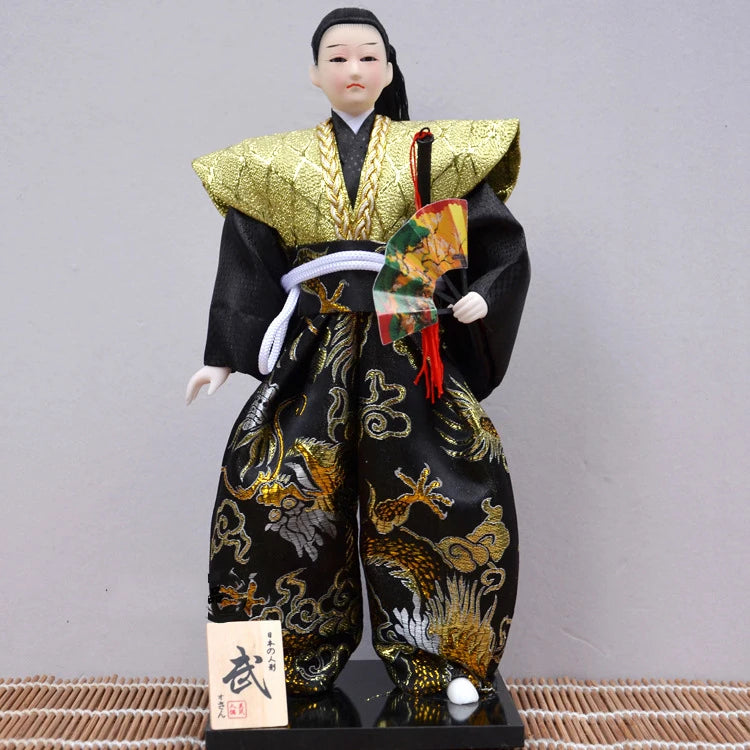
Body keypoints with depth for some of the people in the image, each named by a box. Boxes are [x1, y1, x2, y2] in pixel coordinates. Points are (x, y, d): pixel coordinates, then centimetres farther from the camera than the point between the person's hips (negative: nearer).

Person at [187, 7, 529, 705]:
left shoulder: (434, 152, 11)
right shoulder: (276, 162, 14)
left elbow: (499, 241, 10)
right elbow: (246, 261, 14)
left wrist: (481, 296, -9)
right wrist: (222, 355, 10)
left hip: (408, 341, -1)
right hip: (313, 345, 1)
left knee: (453, 485, -11)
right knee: (269, 485, -10)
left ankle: (447, 659, 9)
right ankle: (291, 664, 9)